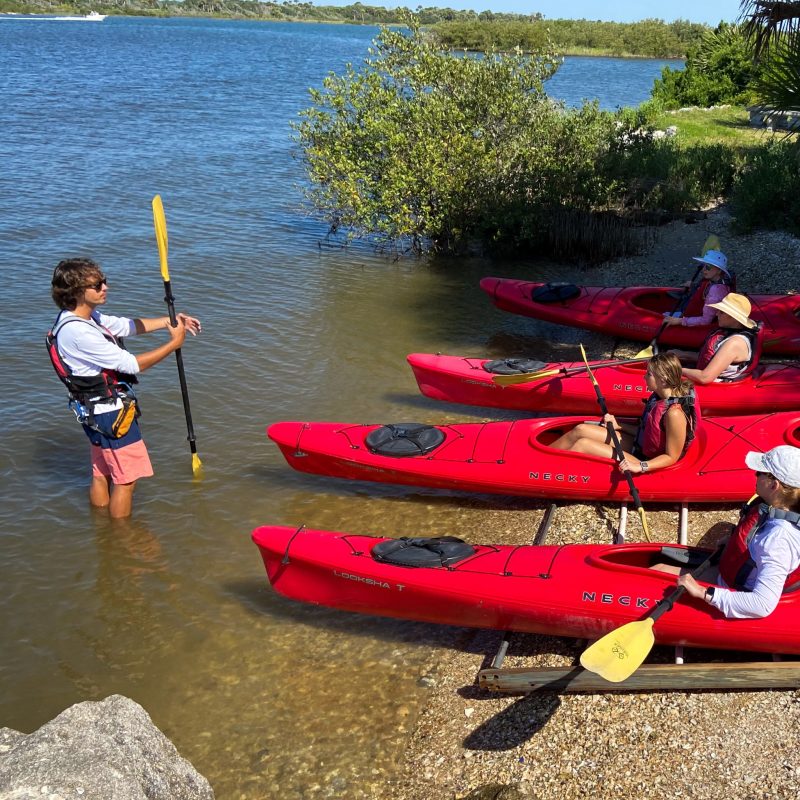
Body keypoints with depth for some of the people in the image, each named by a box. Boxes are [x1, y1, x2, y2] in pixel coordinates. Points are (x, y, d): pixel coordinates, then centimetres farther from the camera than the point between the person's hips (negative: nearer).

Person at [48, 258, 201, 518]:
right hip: (110, 413, -10)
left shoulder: (85, 317, 1)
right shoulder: (78, 333, -28)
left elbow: (127, 326, 13)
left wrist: (167, 321, 1)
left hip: (96, 411, 10)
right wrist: (174, 343, -17)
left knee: (102, 474, 21)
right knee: (125, 479, 3)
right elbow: (132, 364, -25)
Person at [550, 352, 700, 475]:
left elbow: (671, 457, -24)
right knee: (581, 430, 4)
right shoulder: (660, 397, -4)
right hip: (639, 446, 9)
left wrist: (639, 466, -33)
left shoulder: (674, 413, -31)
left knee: (582, 444, -13)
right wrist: (619, 426, 6)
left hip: (648, 462, -9)